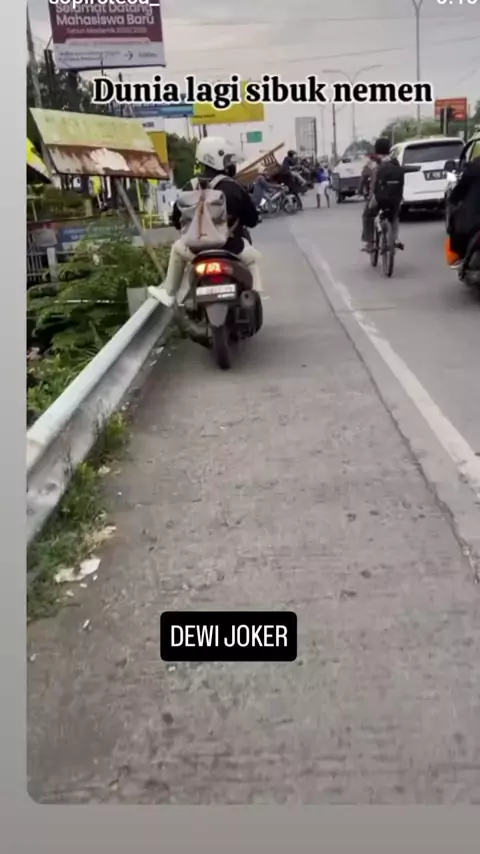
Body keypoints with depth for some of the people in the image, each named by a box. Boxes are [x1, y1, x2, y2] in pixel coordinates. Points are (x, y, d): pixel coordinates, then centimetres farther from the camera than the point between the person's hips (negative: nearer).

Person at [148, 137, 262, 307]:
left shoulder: (192, 186, -1)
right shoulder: (234, 186, -9)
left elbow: (177, 218, 8)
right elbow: (252, 218, -2)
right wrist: (242, 221, 22)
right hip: (230, 246, -2)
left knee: (178, 249, 34)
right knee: (253, 258, 29)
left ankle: (168, 292, 36)